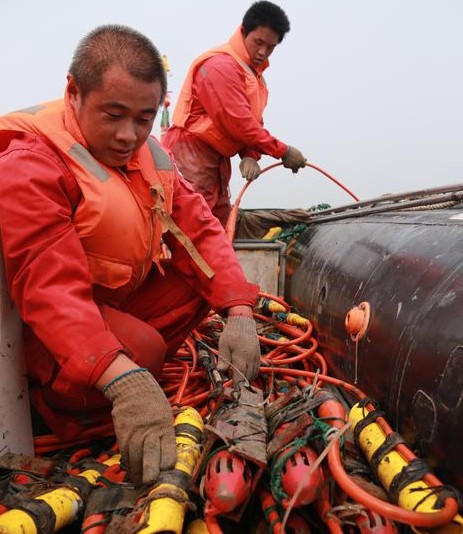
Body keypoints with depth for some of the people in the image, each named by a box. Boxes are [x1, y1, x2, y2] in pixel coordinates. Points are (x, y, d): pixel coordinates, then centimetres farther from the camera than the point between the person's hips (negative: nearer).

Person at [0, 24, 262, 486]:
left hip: (124, 300, 7)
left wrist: (239, 314, -24)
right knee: (141, 346, -32)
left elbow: (200, 231, -10)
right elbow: (51, 291, -36)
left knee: (202, 277, -10)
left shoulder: (146, 151, -2)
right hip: (54, 326, -7)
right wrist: (123, 379, -49)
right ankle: (56, 398, -3)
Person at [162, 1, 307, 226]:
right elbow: (237, 122, -21)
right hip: (191, 154, -10)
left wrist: (250, 156, -10)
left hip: (216, 159, 10)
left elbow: (252, 122, 11)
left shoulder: (254, 73, 17)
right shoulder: (221, 64, -15)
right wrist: (283, 152, -14)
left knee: (222, 226, 12)